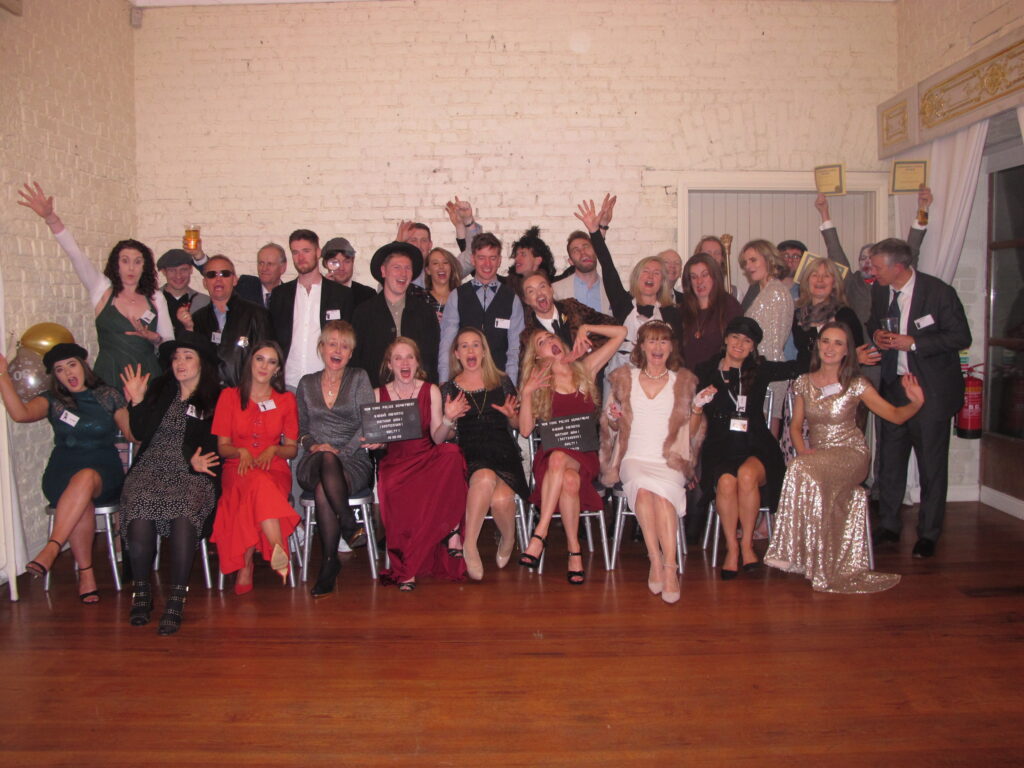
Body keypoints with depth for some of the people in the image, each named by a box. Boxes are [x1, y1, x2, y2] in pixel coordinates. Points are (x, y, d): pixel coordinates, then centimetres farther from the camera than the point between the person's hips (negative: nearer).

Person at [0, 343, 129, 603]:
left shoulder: (108, 396, 10)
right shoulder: (53, 400, 13)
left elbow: (134, 435, 5)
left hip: (104, 472, -1)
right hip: (62, 472, 1)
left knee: (85, 478, -39)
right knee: (81, 500, -34)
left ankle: (51, 548, -46)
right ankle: (85, 573, -27)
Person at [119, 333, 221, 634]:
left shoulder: (216, 398, 12)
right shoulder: (159, 390, 22)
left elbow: (214, 445, 3)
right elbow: (141, 434, 10)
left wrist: (197, 460, -15)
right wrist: (137, 401, -1)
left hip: (193, 473, -2)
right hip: (152, 467, 3)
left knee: (185, 510, -35)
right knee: (140, 509, -31)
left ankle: (177, 599, -31)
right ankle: (141, 593, -17)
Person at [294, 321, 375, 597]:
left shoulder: (359, 378, 9)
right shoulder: (306, 383, 18)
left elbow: (367, 424, -1)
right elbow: (300, 428, 17)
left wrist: (342, 452, -14)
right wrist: (315, 446, -5)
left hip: (353, 459, -2)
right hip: (313, 462, 2)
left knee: (323, 491, -35)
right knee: (326, 460, -37)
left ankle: (330, 561, -19)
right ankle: (350, 528, -24)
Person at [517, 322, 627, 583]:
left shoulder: (585, 369, 14)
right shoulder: (539, 383, 12)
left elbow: (620, 333, 16)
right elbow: (525, 430, 2)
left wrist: (585, 329, 11)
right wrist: (527, 392, -7)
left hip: (585, 454, 0)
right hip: (553, 453, 0)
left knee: (559, 458, -37)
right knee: (568, 480, -36)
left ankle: (540, 533, -33)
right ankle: (574, 550, -28)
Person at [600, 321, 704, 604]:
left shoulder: (683, 382, 13)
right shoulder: (625, 379, 14)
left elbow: (691, 431, 14)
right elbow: (611, 426, 18)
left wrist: (698, 407, -4)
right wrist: (613, 418, -4)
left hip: (670, 461, 0)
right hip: (634, 458, 0)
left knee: (663, 492, -34)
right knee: (642, 487, -34)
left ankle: (669, 567, -35)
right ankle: (656, 561, -31)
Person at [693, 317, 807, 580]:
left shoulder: (760, 370, 11)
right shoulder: (706, 371, 9)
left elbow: (802, 366, 11)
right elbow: (694, 413, 9)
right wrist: (699, 403, -11)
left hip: (756, 447, 1)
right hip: (720, 448, 0)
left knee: (747, 475, -33)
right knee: (726, 482, -32)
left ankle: (747, 543, -12)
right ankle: (731, 548, -12)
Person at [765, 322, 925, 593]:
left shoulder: (856, 385, -3)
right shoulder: (804, 383, 7)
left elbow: (895, 415, -4)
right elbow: (796, 425, 11)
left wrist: (916, 402, -24)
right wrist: (802, 449, -8)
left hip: (851, 454, -3)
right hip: (816, 456, 3)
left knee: (804, 471, -33)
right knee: (801, 469, -33)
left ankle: (799, 554, -24)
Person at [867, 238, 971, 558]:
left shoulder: (939, 292, -13)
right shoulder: (879, 290, 4)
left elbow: (961, 337, -11)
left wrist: (913, 342, -20)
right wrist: (877, 335, -4)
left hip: (931, 389, -5)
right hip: (894, 385, 5)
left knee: (932, 465, 3)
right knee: (889, 459, 10)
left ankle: (928, 534, 15)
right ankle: (888, 526, 24)